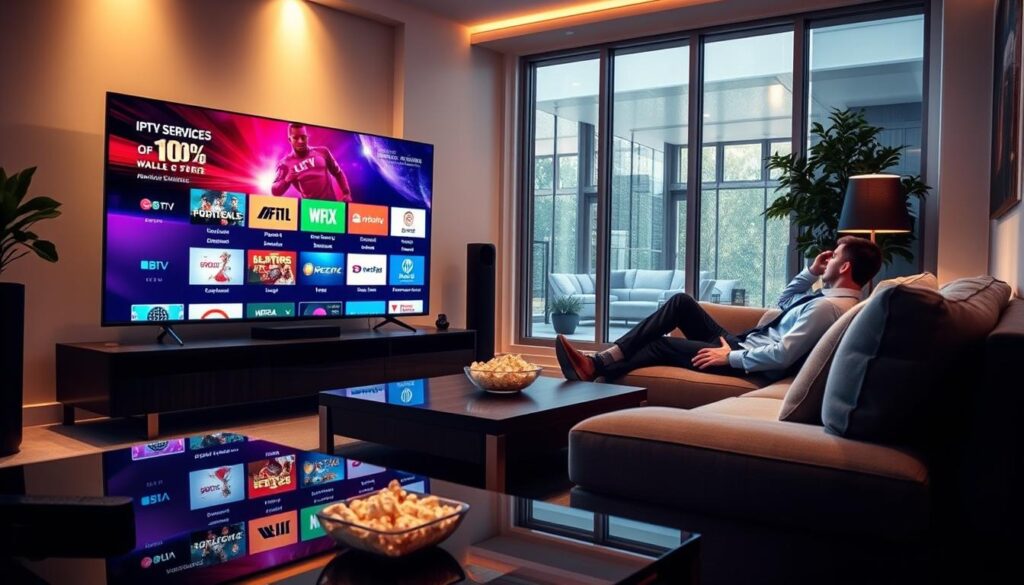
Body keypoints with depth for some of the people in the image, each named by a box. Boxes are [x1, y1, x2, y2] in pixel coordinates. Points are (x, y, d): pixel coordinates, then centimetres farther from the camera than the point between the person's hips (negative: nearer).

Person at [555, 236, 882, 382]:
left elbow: (782, 356, -28)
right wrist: (811, 273, 14)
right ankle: (605, 358, -7)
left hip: (752, 366, -10)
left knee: (660, 346, -11)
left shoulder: (830, 307, -21)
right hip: (743, 345, 10)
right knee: (682, 302, 1)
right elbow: (785, 302, 27)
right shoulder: (830, 296, 11)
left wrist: (731, 357, -19)